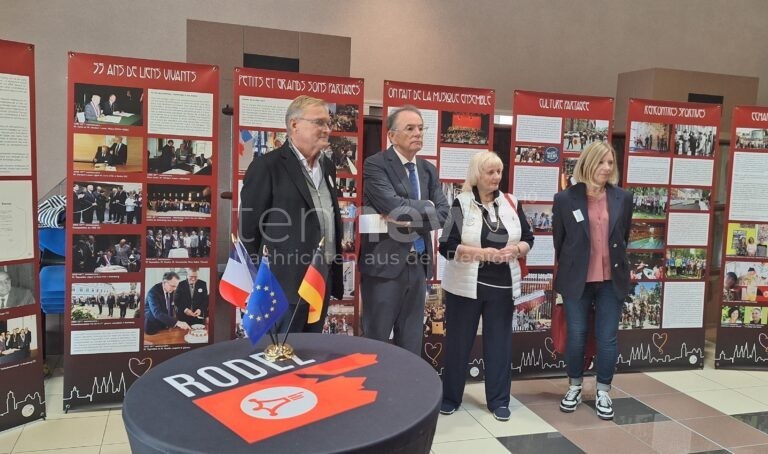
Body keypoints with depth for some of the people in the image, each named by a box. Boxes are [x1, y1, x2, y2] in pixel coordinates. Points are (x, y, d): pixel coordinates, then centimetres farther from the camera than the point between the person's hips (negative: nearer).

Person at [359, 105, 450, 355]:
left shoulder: (428, 170, 12)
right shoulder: (375, 165, -8)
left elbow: (444, 212, 2)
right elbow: (393, 205, -22)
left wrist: (411, 220, -13)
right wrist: (425, 207, -6)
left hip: (418, 265, 6)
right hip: (384, 264, -6)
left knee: (411, 342, 14)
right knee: (375, 340, 5)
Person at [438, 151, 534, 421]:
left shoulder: (511, 203, 6)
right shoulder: (461, 203, -6)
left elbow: (528, 239, 10)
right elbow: (447, 246, -12)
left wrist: (516, 249, -12)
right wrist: (480, 252, -22)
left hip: (502, 286, 3)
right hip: (466, 286, -3)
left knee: (499, 342, 8)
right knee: (458, 342, 8)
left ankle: (498, 400, 22)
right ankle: (450, 397, 23)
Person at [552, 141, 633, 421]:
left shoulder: (623, 198, 1)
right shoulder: (565, 199, -7)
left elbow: (624, 237, 11)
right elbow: (558, 240, 3)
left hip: (611, 280, 2)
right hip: (577, 280, -1)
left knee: (607, 338, 7)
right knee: (576, 336, 9)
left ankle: (603, 392, 22)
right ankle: (575, 387, 28)